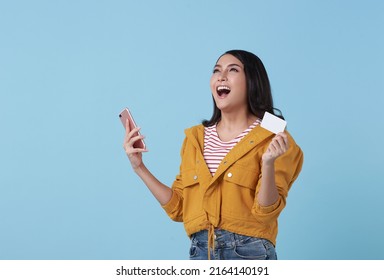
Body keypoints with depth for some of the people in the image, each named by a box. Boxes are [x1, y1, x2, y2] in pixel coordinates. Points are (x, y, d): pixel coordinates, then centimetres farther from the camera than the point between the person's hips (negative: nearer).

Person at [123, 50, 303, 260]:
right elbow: (177, 207, 8)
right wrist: (139, 167, 3)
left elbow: (266, 211, -12)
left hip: (249, 253, -3)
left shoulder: (273, 139, -5)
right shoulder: (195, 138, 8)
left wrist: (268, 163, -26)